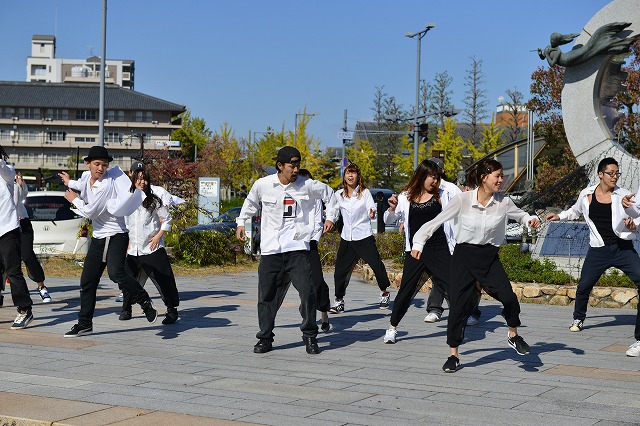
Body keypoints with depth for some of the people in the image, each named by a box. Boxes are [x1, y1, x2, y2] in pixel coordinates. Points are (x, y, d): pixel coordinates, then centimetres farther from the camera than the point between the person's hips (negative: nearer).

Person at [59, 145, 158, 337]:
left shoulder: (107, 185, -20)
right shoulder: (86, 176, 6)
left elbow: (90, 212, -18)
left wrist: (74, 200, -1)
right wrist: (70, 183, 50)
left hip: (116, 236, -8)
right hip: (98, 237, 8)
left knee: (116, 273, -29)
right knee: (87, 281, 8)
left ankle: (145, 302, -13)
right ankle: (84, 323, 18)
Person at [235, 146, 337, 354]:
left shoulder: (308, 185, -1)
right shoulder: (262, 185, 0)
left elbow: (329, 194, 18)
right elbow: (250, 203, 22)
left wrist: (330, 218, 9)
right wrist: (241, 222, 18)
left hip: (297, 248, -1)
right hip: (270, 249, 1)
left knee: (307, 291, -10)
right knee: (266, 296, 5)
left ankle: (310, 337, 6)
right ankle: (265, 338, 18)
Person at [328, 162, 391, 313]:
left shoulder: (365, 192, -2)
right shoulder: (338, 195, 6)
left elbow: (372, 211, -12)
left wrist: (372, 213, -31)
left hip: (364, 236, -3)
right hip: (346, 238, 3)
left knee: (376, 264, -6)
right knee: (340, 270, -1)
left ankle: (384, 292, 16)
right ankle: (339, 301, 9)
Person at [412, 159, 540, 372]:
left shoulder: (503, 202, -3)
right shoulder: (463, 199, -11)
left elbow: (519, 215, 16)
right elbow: (437, 221, -5)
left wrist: (531, 219, -7)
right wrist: (418, 243, -12)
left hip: (489, 257, 2)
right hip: (464, 255, -2)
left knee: (508, 297, -17)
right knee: (458, 305, -3)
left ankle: (513, 335, 13)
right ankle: (453, 355, 12)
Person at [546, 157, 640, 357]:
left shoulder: (622, 195, -5)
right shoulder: (587, 194, 3)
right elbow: (576, 211, 24)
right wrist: (559, 216, 12)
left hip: (623, 248, -2)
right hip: (598, 250, 2)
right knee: (583, 286, 6)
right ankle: (578, 319, 38)